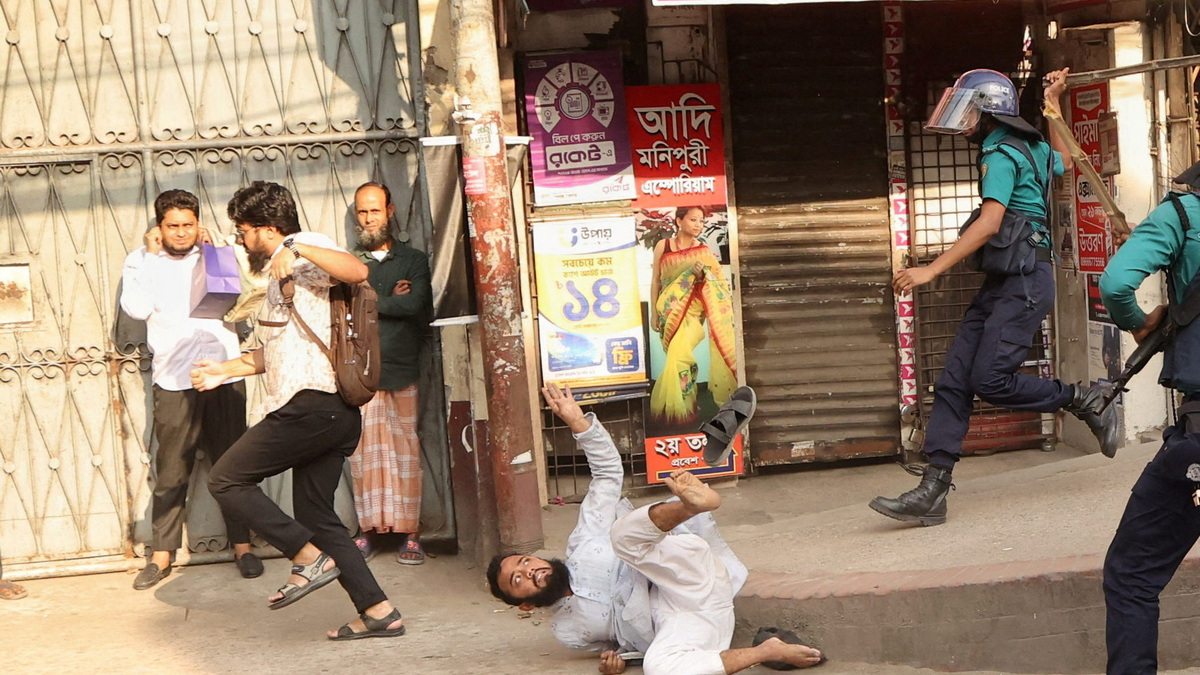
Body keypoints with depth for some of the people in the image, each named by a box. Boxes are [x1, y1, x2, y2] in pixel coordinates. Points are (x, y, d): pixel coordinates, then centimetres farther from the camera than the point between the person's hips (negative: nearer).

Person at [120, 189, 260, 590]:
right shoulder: (141, 262, 6)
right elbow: (137, 309, -10)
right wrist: (153, 255, -5)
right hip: (173, 381, -1)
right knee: (171, 473, 1)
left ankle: (242, 546, 15)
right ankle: (162, 553, 11)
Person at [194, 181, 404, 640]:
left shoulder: (305, 249, -6)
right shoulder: (283, 272, 26)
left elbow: (357, 272, -28)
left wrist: (296, 249, -35)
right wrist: (228, 369, 34)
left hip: (311, 407, -11)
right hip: (331, 412, 11)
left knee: (225, 480, -3)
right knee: (315, 513, 13)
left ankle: (310, 559, -4)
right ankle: (378, 611, 11)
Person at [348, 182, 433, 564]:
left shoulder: (414, 260, 12)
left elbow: (416, 305, -6)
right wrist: (391, 300, -5)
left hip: (401, 371, -1)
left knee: (405, 449, -3)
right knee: (363, 450, -4)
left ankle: (410, 533, 0)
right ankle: (366, 529, 2)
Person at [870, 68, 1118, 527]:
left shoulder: (1001, 154, -10)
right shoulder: (1028, 148, 19)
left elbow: (988, 224, -21)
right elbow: (1063, 162, 41)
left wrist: (931, 270, -24)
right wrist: (1052, 104, 41)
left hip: (1025, 280, -10)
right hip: (1001, 283, 10)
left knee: (991, 381, -16)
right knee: (953, 383, 0)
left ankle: (1083, 400, 6)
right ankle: (932, 492, -4)